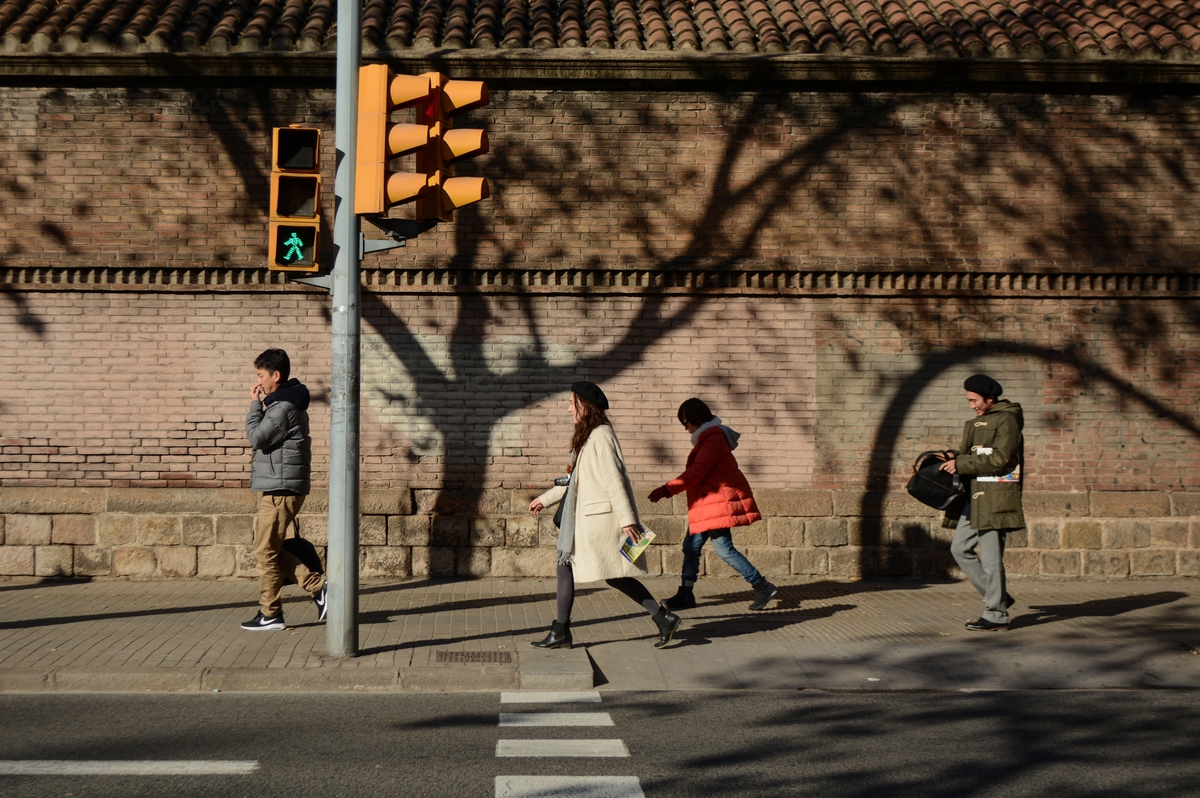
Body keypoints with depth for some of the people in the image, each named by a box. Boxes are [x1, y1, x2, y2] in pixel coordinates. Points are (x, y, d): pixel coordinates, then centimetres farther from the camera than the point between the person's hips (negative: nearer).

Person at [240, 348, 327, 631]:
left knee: (265, 552, -3)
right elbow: (263, 438, 19)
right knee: (270, 550, 14)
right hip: (280, 488, 10)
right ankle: (318, 586, 11)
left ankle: (270, 615, 4)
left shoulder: (283, 407, -16)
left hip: (280, 489, -10)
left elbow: (257, 437, -19)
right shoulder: (286, 402, 17)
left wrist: (255, 404, -9)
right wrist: (260, 404, 9)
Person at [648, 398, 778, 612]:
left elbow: (696, 472, -24)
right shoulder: (708, 437, 16)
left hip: (719, 501, -11)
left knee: (724, 548, -11)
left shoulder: (714, 438, -17)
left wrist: (666, 490, -26)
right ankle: (685, 595, 15)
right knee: (691, 546, 10)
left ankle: (763, 587, -6)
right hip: (708, 502, 11)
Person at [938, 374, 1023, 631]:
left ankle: (996, 614, 1)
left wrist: (961, 464, -16)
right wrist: (955, 457, 5)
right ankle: (998, 598, 17)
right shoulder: (978, 423, 20)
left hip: (995, 496, -10)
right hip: (975, 496, 10)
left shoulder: (1006, 420, -9)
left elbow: (999, 460, -18)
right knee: (960, 548, 9)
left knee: (990, 556, -7)